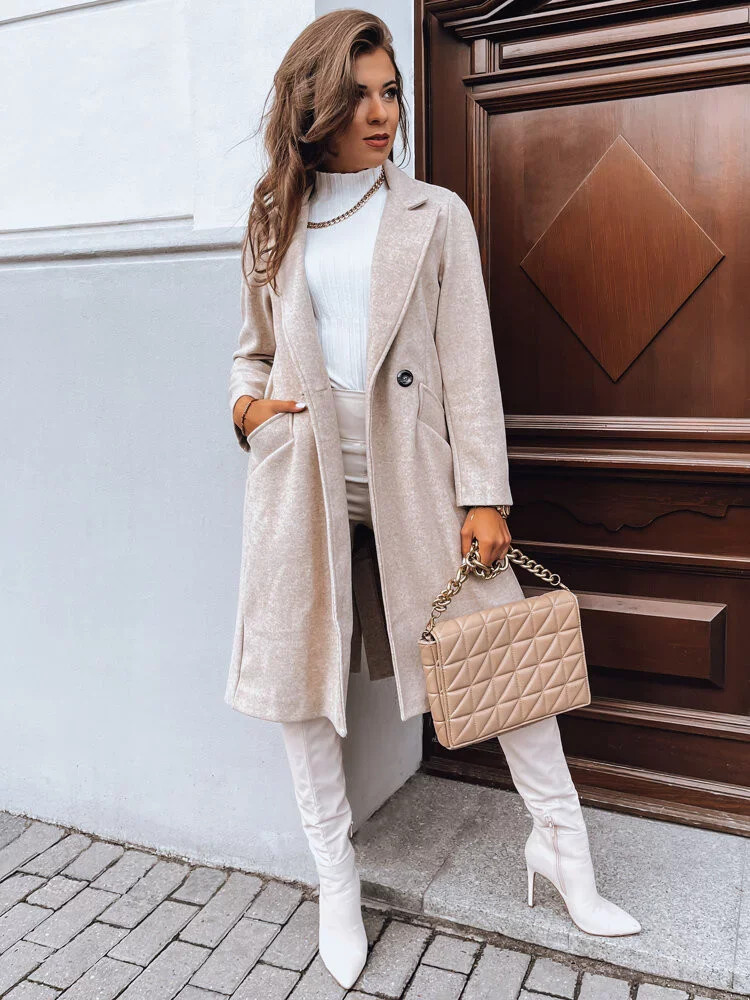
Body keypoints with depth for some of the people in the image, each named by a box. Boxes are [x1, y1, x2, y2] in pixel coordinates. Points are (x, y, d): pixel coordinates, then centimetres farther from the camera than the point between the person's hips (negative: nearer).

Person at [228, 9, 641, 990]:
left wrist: (483, 497, -8)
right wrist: (245, 403, -3)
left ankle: (559, 841, 22)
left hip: (412, 463, -1)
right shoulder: (275, 222, 13)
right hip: (303, 467, 2)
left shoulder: (436, 215, 7)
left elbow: (468, 363, -1)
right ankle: (337, 878, 24)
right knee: (300, 664, 4)